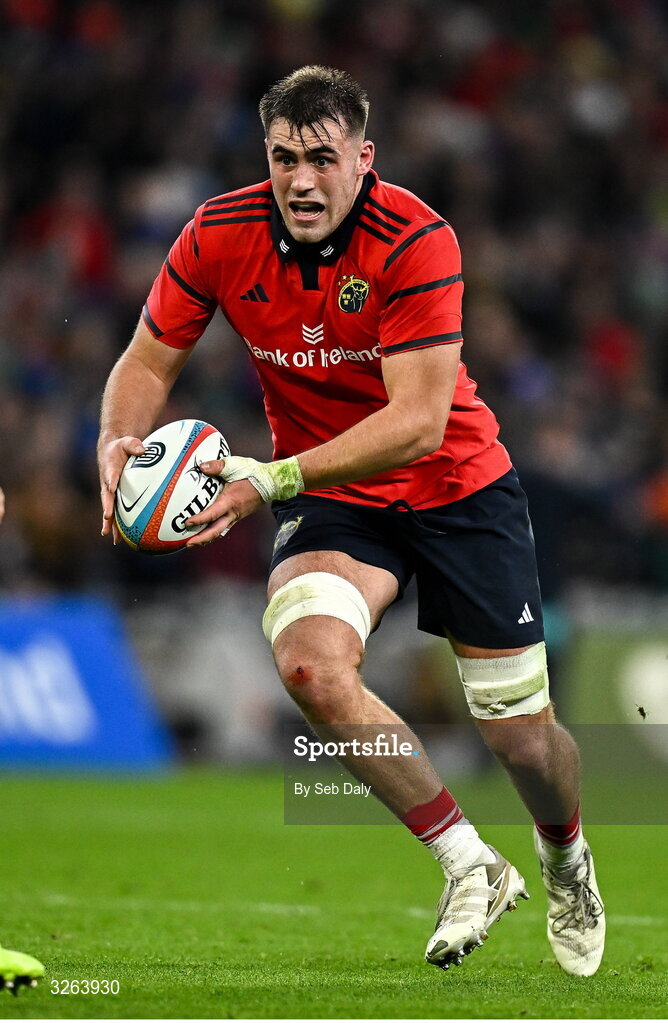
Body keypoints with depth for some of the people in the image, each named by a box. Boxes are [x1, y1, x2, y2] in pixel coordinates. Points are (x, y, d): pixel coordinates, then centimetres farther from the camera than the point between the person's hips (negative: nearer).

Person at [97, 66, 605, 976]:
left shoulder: (416, 241, -25)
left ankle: (567, 861, 39)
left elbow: (418, 422, -30)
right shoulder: (220, 235, -14)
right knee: (313, 667, -29)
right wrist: (119, 443, -23)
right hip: (331, 498, 2)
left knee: (525, 740, 0)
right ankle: (471, 868, -10)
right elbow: (148, 362, -1)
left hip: (456, 485, -2)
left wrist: (273, 480, -39)